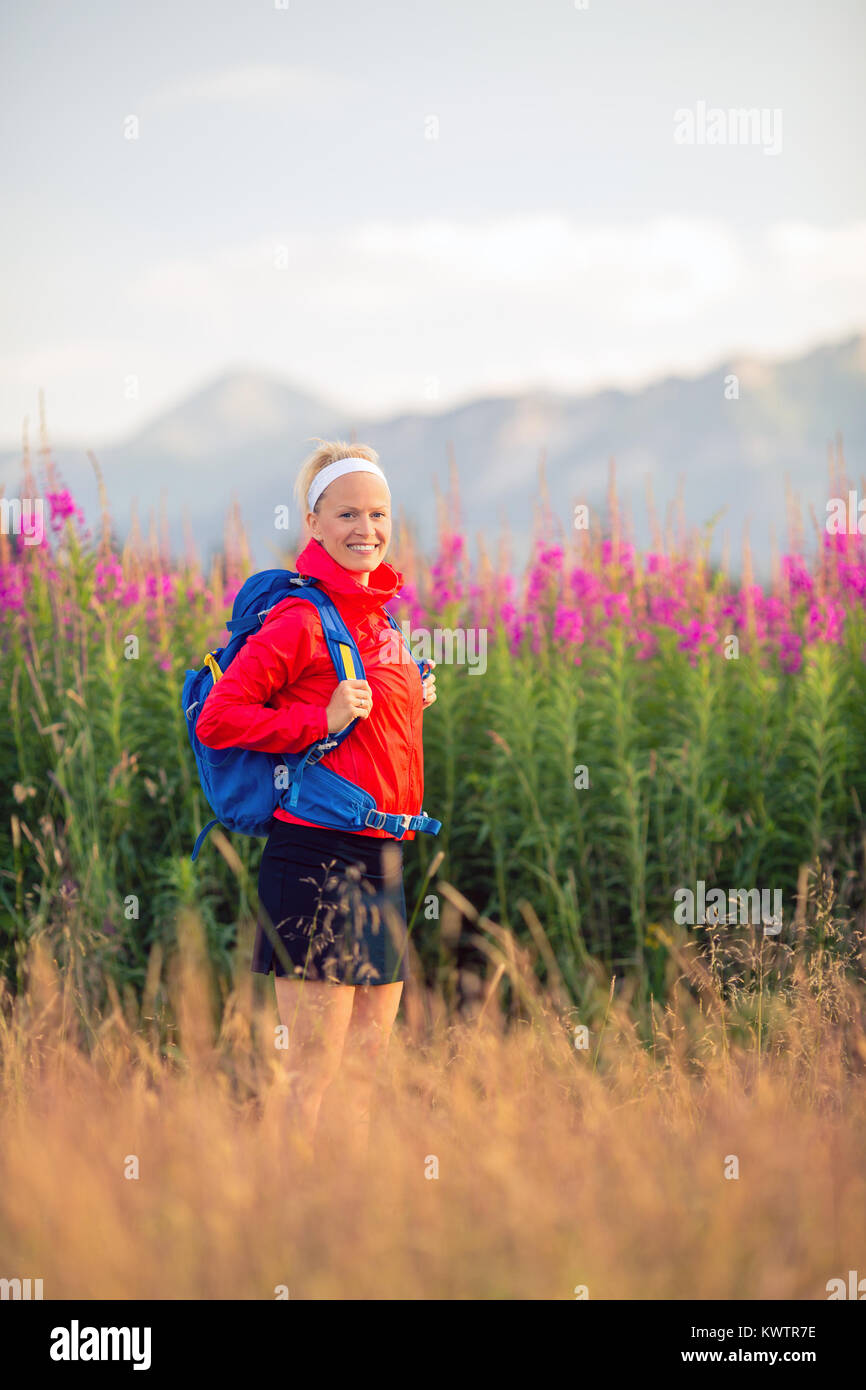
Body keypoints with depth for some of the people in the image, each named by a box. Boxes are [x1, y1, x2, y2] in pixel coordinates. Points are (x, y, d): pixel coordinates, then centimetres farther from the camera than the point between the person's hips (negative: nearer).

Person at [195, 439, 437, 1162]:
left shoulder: (379, 618, 14)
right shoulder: (303, 620, -11)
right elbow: (216, 720, -12)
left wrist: (415, 701, 9)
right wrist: (322, 720, -19)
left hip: (380, 862, 9)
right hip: (319, 860, -8)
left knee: (366, 1072, 12)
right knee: (314, 1079, -6)